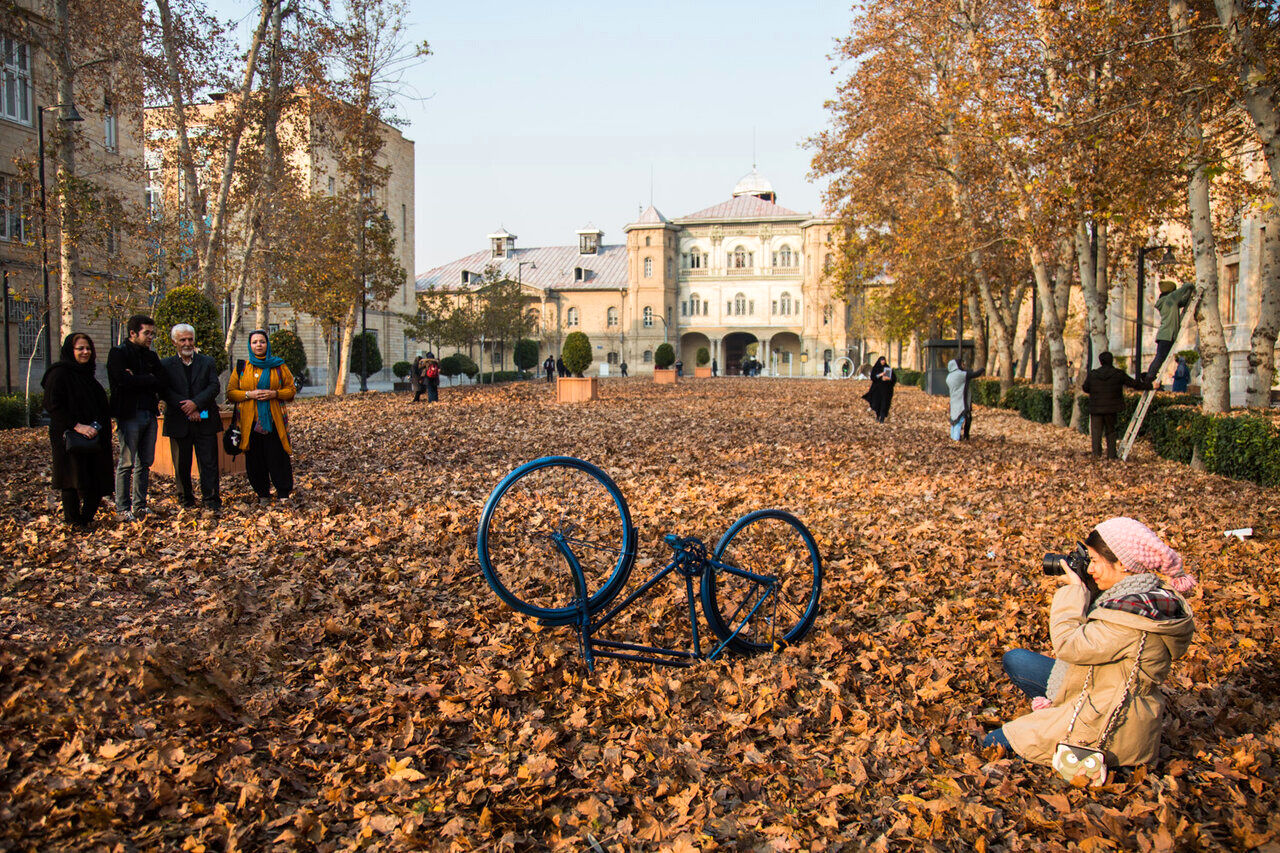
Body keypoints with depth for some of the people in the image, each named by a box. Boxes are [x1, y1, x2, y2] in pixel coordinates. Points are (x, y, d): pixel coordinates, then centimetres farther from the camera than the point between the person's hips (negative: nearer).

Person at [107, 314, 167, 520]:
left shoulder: (151, 356, 18)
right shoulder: (118, 353, -1)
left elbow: (162, 383, 5)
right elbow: (124, 380, -17)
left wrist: (138, 380, -9)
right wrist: (150, 381, -6)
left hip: (150, 414, 6)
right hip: (129, 415, -6)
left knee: (145, 463, 8)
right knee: (127, 463, -5)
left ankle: (139, 506, 15)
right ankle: (123, 509, 1)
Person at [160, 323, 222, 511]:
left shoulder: (207, 362, 10)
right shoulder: (166, 365, 8)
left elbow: (214, 387, -1)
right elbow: (165, 392, -4)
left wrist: (196, 403, -16)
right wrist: (186, 408, -15)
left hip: (205, 421, 0)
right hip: (179, 423, 0)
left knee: (209, 462, -2)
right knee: (181, 464, 7)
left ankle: (211, 499, 2)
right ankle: (186, 499, 19)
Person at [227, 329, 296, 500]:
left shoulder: (279, 366, 8)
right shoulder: (241, 368, 10)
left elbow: (291, 390, 8)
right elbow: (230, 393, 8)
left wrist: (274, 393, -11)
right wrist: (249, 394, -10)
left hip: (274, 421, -1)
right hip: (249, 422, 1)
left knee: (278, 459, -5)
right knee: (255, 461, 3)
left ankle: (284, 495, 4)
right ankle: (263, 496, 15)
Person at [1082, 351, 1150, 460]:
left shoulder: (1092, 374, -3)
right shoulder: (1119, 374, -4)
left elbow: (1086, 388, 8)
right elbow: (1134, 384, 1)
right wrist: (1150, 385, 11)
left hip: (1096, 408, -1)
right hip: (1111, 408, 1)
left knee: (1096, 430, 4)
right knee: (1110, 431, 13)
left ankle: (1097, 453, -7)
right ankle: (1112, 454, 12)